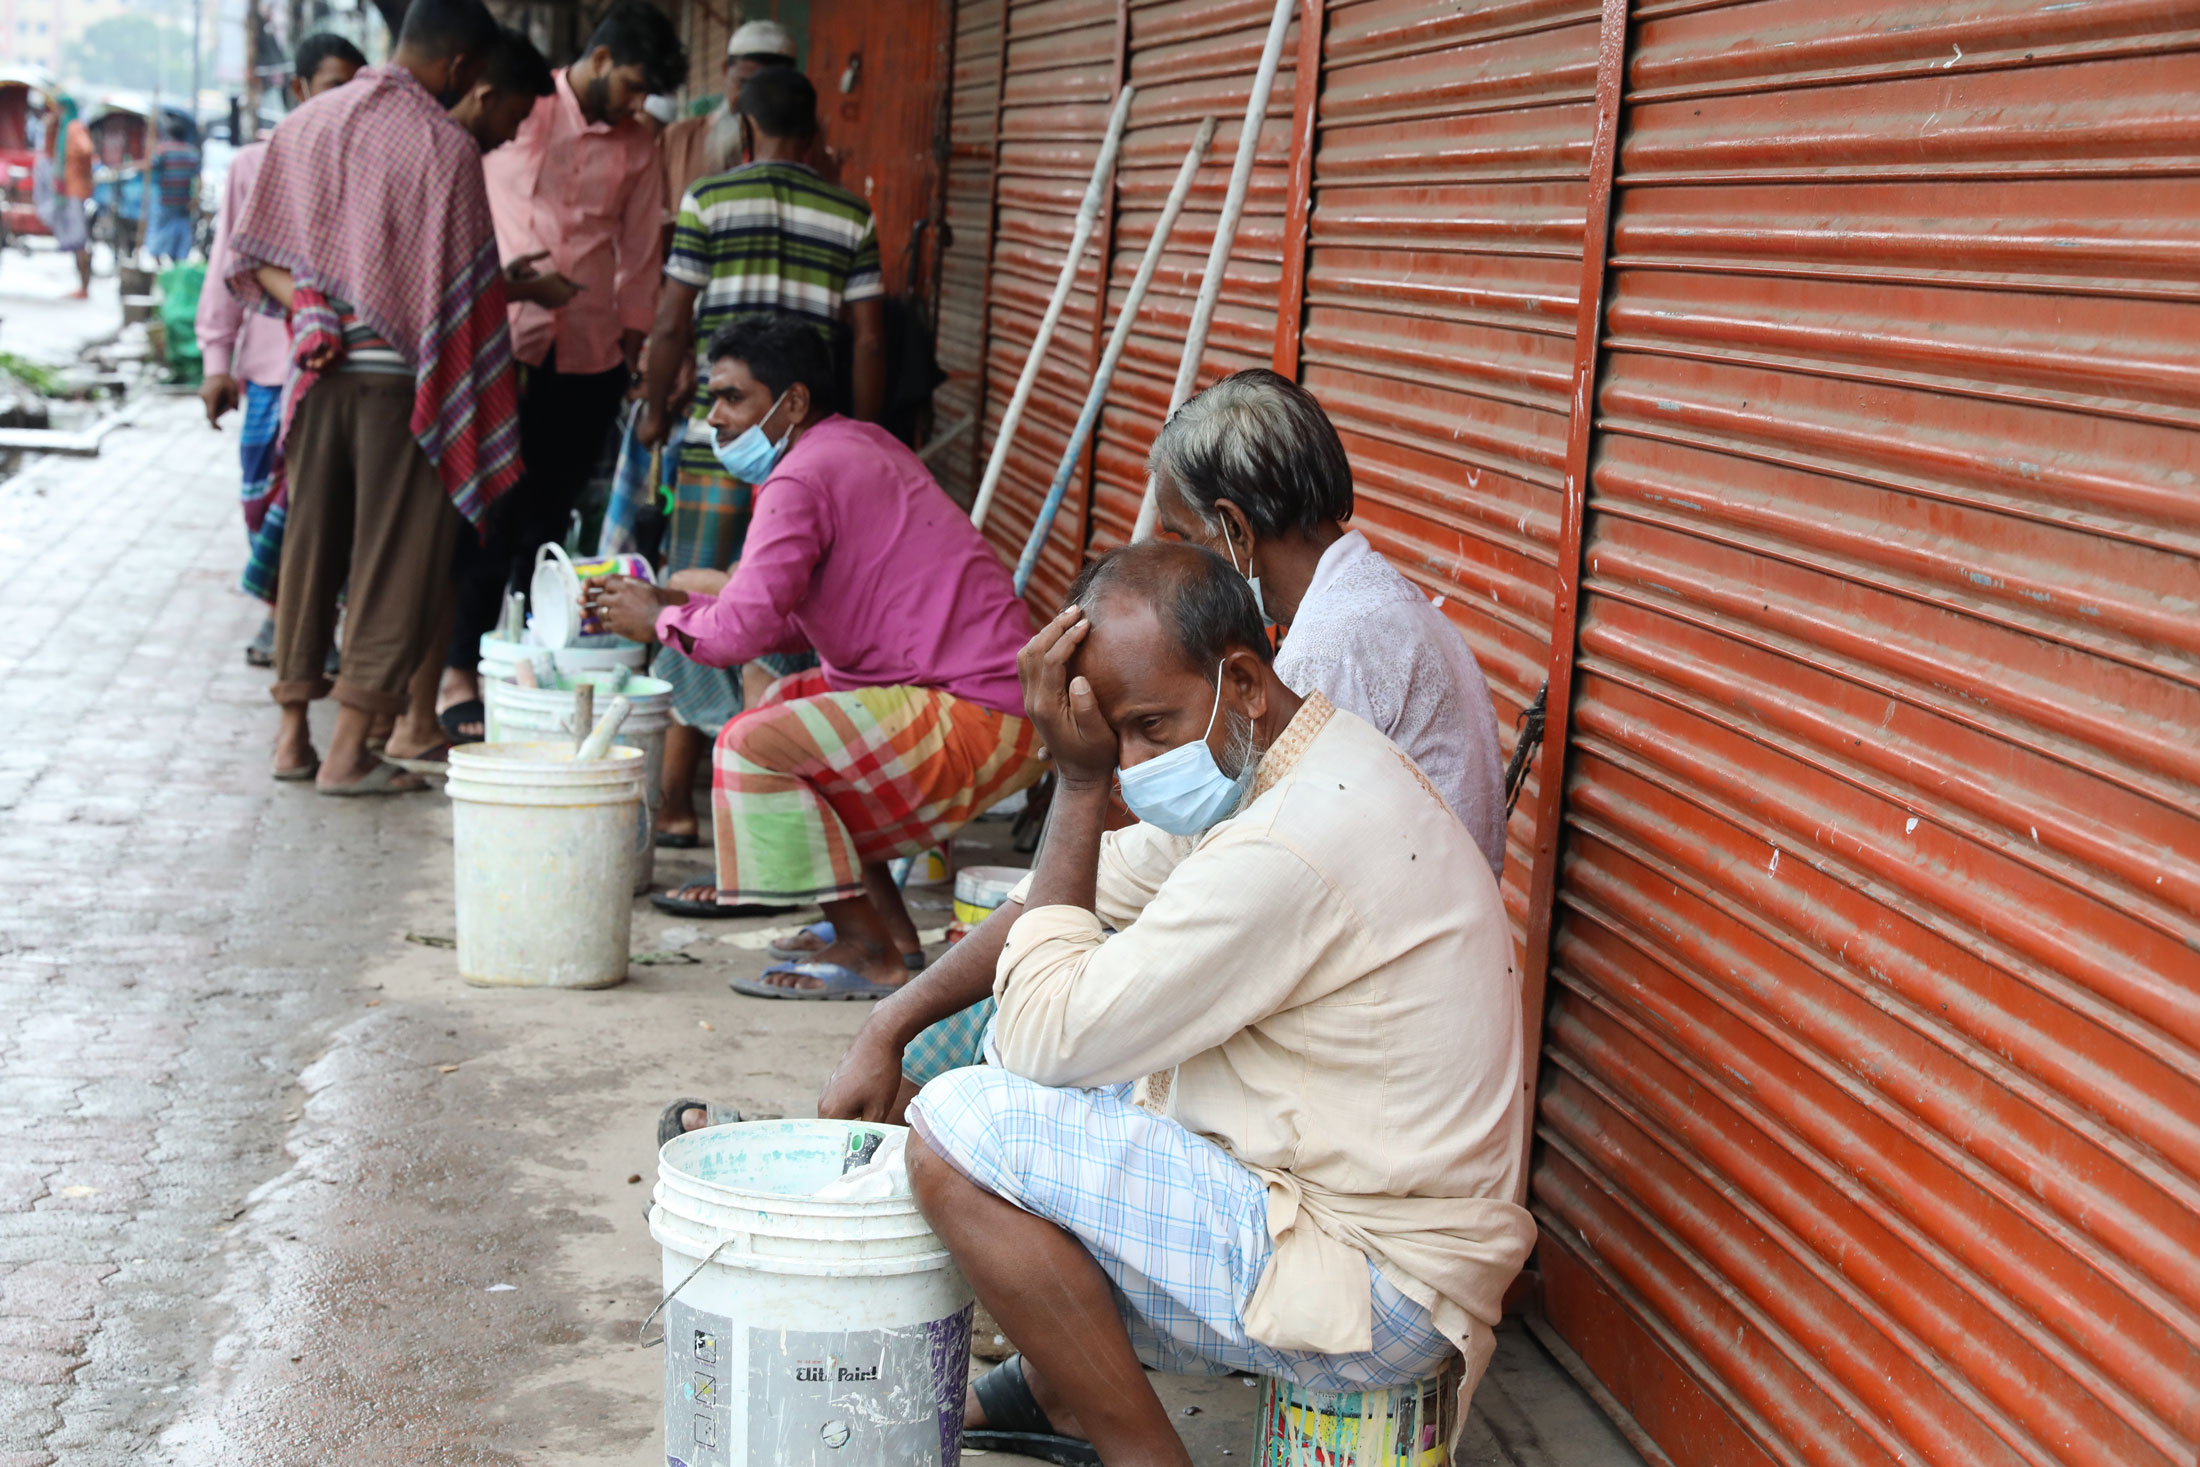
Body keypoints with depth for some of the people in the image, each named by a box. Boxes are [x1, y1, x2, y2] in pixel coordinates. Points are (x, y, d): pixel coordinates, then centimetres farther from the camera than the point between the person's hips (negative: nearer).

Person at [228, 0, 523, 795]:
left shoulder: (304, 124, 8)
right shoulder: (447, 147, -10)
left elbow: (254, 255, 7)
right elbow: (465, 294, -10)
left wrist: (307, 307, -1)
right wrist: (481, 410, -4)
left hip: (318, 368, 5)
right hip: (401, 376, -5)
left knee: (309, 546, 14)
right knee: (392, 557, 2)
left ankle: (292, 730, 18)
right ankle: (350, 750, 2)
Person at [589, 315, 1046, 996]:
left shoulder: (801, 480, -14)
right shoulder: (860, 444, 17)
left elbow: (738, 631, -21)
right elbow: (801, 617, 20)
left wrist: (659, 622, 0)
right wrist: (679, 603, 16)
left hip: (977, 721, -11)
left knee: (754, 745, -16)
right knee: (789, 702, 26)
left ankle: (867, 952, -9)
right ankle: (893, 931, 19)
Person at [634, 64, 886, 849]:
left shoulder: (707, 201, 0)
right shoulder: (851, 217, 5)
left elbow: (671, 323, -2)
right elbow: (868, 341, 3)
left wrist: (655, 407, 13)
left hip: (717, 436, -2)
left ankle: (675, 798, 5)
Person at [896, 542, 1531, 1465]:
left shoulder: (1290, 850, -27)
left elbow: (1048, 1036, -20)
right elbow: (1088, 894, 18)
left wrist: (1081, 783, -16)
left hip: (1375, 1291, -10)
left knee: (958, 1128, -18)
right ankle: (1059, 1383, 26)